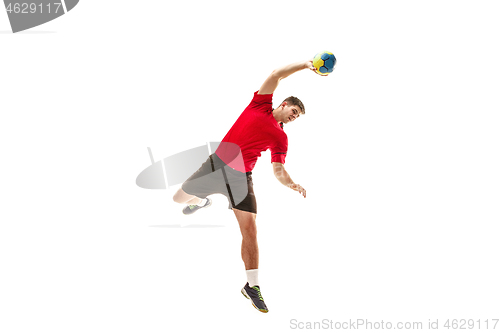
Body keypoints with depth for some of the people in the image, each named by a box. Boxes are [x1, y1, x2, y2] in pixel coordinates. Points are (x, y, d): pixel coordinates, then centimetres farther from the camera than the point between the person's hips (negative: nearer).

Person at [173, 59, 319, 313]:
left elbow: (278, 171, 2)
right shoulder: (260, 104, 8)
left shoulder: (280, 138, 7)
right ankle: (202, 202, 50)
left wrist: (293, 185, -16)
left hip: (240, 178, -1)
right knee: (179, 198, 12)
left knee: (249, 229, -12)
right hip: (217, 164, 1)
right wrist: (304, 64, -6)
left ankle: (252, 286, 1)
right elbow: (276, 75, 0)